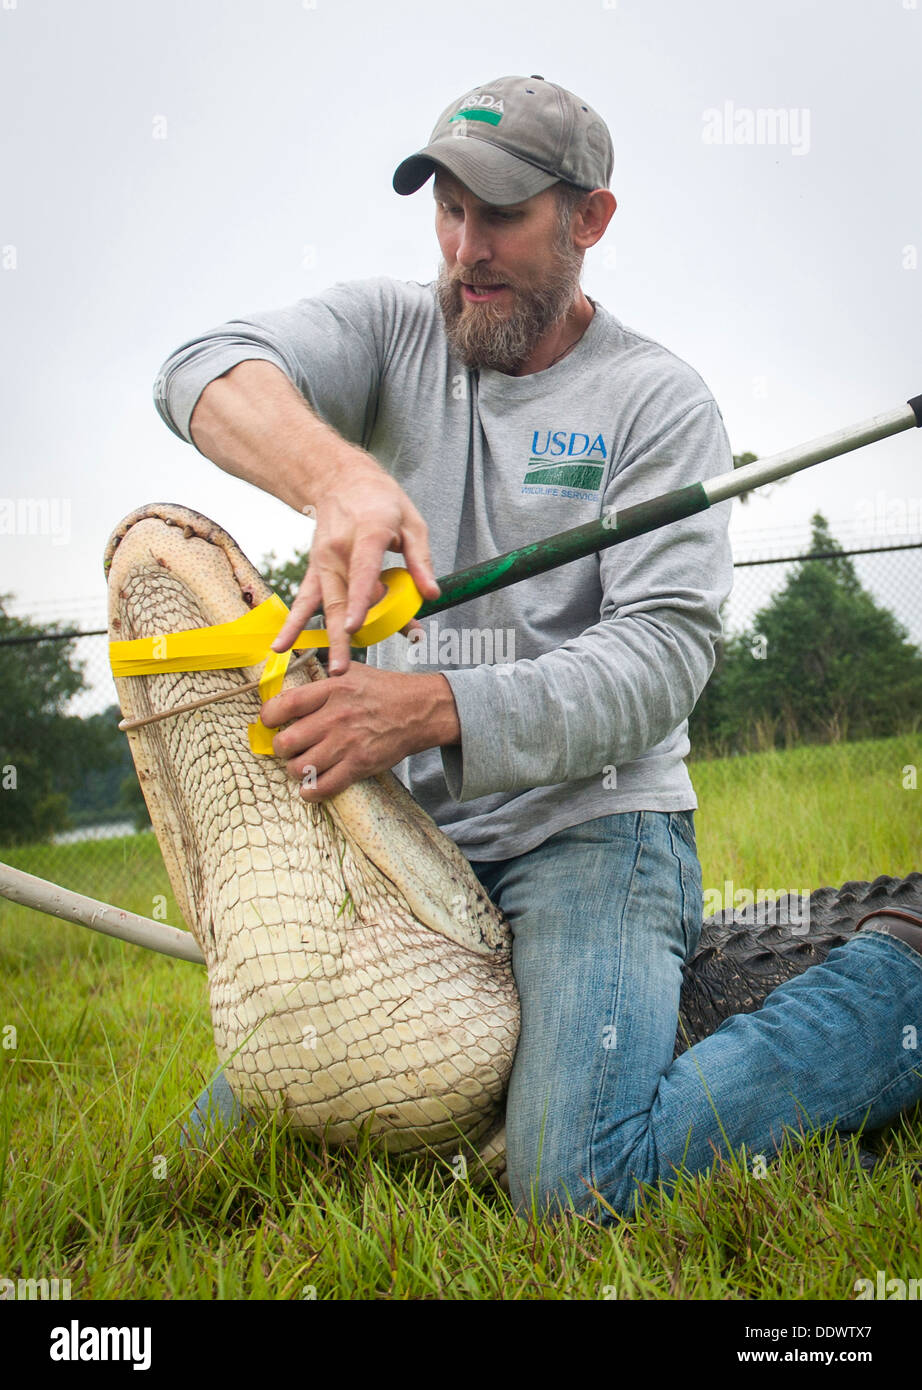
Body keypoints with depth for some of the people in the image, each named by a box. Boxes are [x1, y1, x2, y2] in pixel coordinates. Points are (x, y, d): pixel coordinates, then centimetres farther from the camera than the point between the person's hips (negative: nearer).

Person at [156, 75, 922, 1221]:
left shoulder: (658, 399, -3)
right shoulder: (391, 330, 5)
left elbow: (664, 654, -14)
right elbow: (206, 372, -14)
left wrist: (436, 709, -30)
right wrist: (341, 476, -37)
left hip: (590, 818, -4)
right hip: (407, 835, 5)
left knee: (578, 1181, -25)